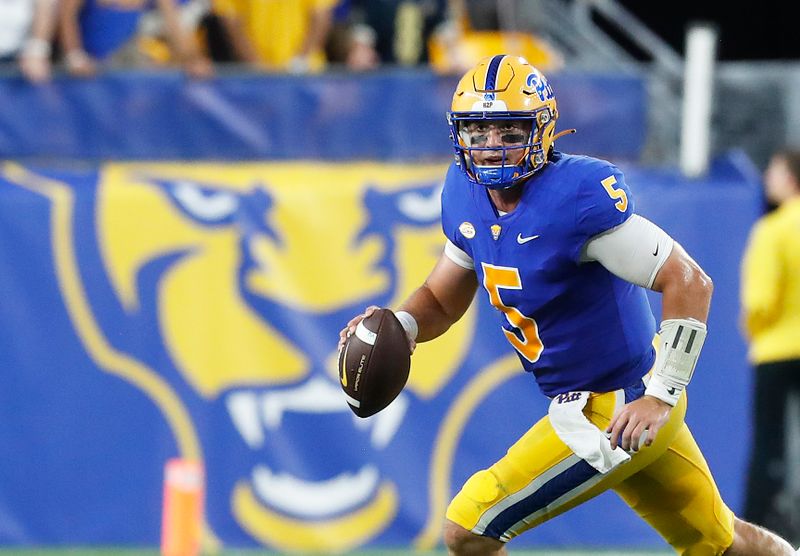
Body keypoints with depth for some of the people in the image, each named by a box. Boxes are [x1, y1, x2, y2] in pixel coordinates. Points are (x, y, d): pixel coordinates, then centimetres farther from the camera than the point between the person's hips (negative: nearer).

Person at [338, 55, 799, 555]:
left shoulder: (577, 196, -25)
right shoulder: (467, 194, 0)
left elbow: (690, 283, -24)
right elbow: (442, 300, 13)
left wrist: (660, 397, -29)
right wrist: (398, 326, -10)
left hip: (618, 414, -8)